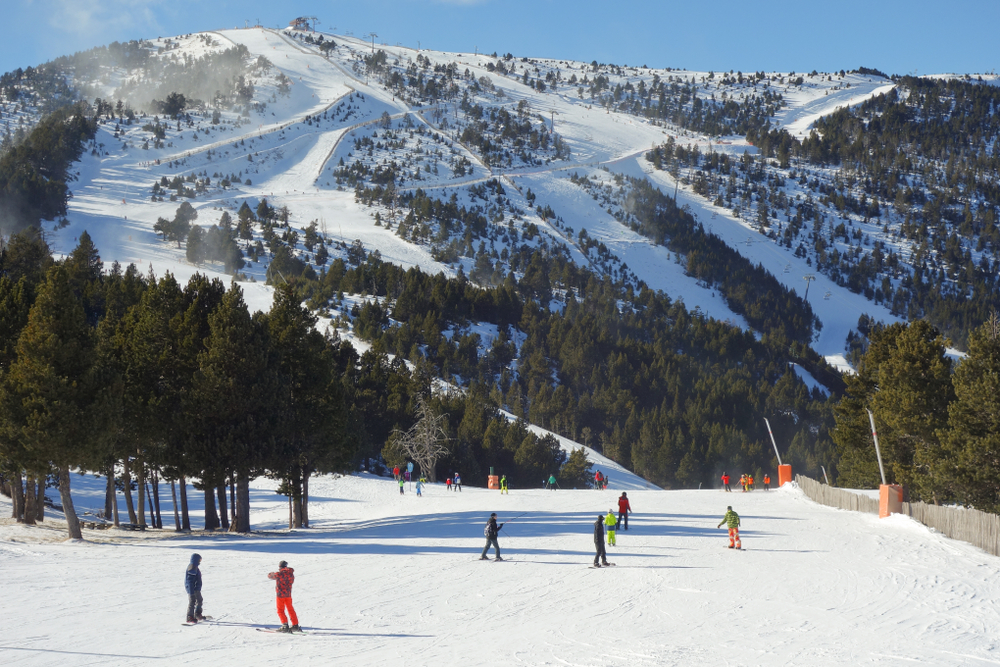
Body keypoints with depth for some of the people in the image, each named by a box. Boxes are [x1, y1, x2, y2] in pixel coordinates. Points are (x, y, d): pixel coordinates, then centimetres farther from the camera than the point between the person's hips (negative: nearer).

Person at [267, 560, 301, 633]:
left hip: (280, 594, -6)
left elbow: (270, 576, 1)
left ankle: (285, 626, -10)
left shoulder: (279, 574, -14)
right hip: (288, 594, 6)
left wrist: (272, 574, 25)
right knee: (290, 609, 15)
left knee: (280, 610, 1)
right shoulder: (291, 573, 2)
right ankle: (295, 625, 17)